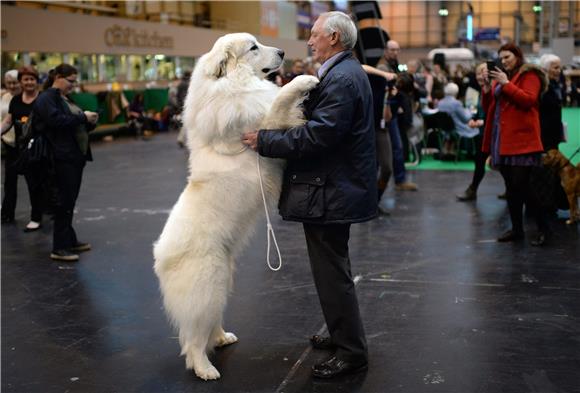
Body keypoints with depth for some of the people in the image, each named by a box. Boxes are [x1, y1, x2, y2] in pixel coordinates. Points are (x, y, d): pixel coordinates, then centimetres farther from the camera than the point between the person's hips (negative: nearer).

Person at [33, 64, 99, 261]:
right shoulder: (46, 99, -7)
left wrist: (90, 121, 5)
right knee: (65, 200, -8)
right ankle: (59, 248, -3)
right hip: (63, 157, -9)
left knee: (70, 200, 13)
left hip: (76, 156, 9)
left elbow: (75, 124, 25)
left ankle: (69, 240, 21)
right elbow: (56, 120, -22)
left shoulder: (65, 99, 20)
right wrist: (82, 117, -17)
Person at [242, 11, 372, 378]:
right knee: (334, 268, 21)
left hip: (330, 192, -11)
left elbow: (317, 136, -27)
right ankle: (344, 335, 36)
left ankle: (351, 353, 10)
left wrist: (265, 140, -20)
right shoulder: (344, 72, 15)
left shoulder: (341, 78, -19)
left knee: (332, 273, -2)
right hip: (337, 187, 11)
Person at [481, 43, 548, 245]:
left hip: (521, 140, -7)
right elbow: (488, 109, 17)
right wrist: (487, 88, 1)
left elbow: (529, 100, -17)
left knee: (522, 186, -10)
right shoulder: (500, 77, 19)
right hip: (502, 140, 7)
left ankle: (543, 228, 1)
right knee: (512, 187, 10)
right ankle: (516, 229, 16)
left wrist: (506, 83, -14)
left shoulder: (529, 75, -1)